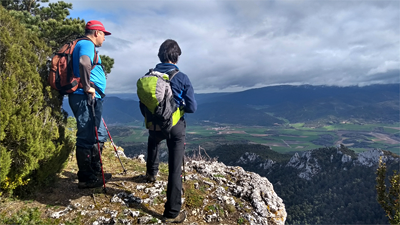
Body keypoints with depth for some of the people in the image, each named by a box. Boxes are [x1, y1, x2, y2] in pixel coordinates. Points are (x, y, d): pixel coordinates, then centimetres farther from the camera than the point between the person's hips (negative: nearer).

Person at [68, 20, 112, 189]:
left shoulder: (84, 45, 24)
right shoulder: (87, 44, -9)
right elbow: (83, 63, -31)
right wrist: (87, 87, -24)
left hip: (91, 99, 11)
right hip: (86, 98, -11)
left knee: (91, 137, 16)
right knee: (86, 138, -4)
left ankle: (95, 171, 28)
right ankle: (86, 179, 6)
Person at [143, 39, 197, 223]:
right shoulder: (182, 78, -13)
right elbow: (192, 108, -13)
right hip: (175, 126, -3)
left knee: (153, 141, 39)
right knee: (175, 168, 3)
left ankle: (151, 172, 54)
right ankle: (172, 212, 9)